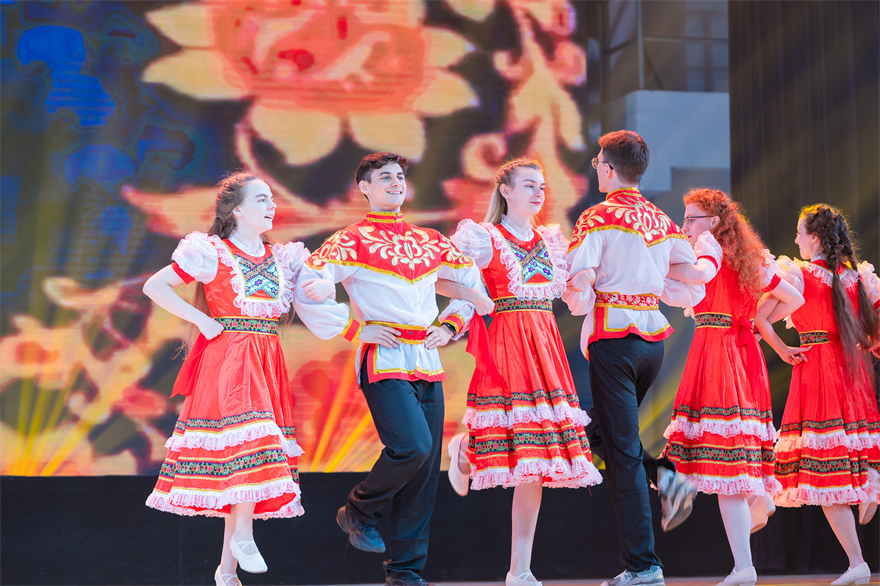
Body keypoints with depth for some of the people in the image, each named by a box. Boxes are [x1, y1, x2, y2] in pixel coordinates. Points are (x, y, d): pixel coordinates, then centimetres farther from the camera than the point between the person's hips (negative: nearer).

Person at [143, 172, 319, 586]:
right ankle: (243, 535, -6)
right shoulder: (212, 253, -1)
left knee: (251, 456, 1)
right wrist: (200, 319, -6)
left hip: (265, 361, 5)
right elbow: (154, 286, -1)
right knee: (249, 441, -21)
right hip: (226, 357, -5)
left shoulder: (279, 258, 16)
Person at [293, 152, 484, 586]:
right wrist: (356, 329, -10)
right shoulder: (353, 241, 1)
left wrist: (451, 326, 15)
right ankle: (359, 511, 4)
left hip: (427, 362, 6)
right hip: (384, 359, -6)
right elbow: (306, 291, -7)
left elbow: (473, 281, 30)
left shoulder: (430, 241, 17)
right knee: (412, 446, -24)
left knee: (427, 465, 1)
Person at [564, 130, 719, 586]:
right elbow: (690, 292, 12)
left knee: (621, 451, -4)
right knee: (605, 431, 24)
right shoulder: (663, 222, 11)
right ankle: (663, 476, 1)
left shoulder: (597, 219, -7)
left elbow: (578, 293, -14)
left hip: (613, 338, -6)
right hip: (654, 337, 6)